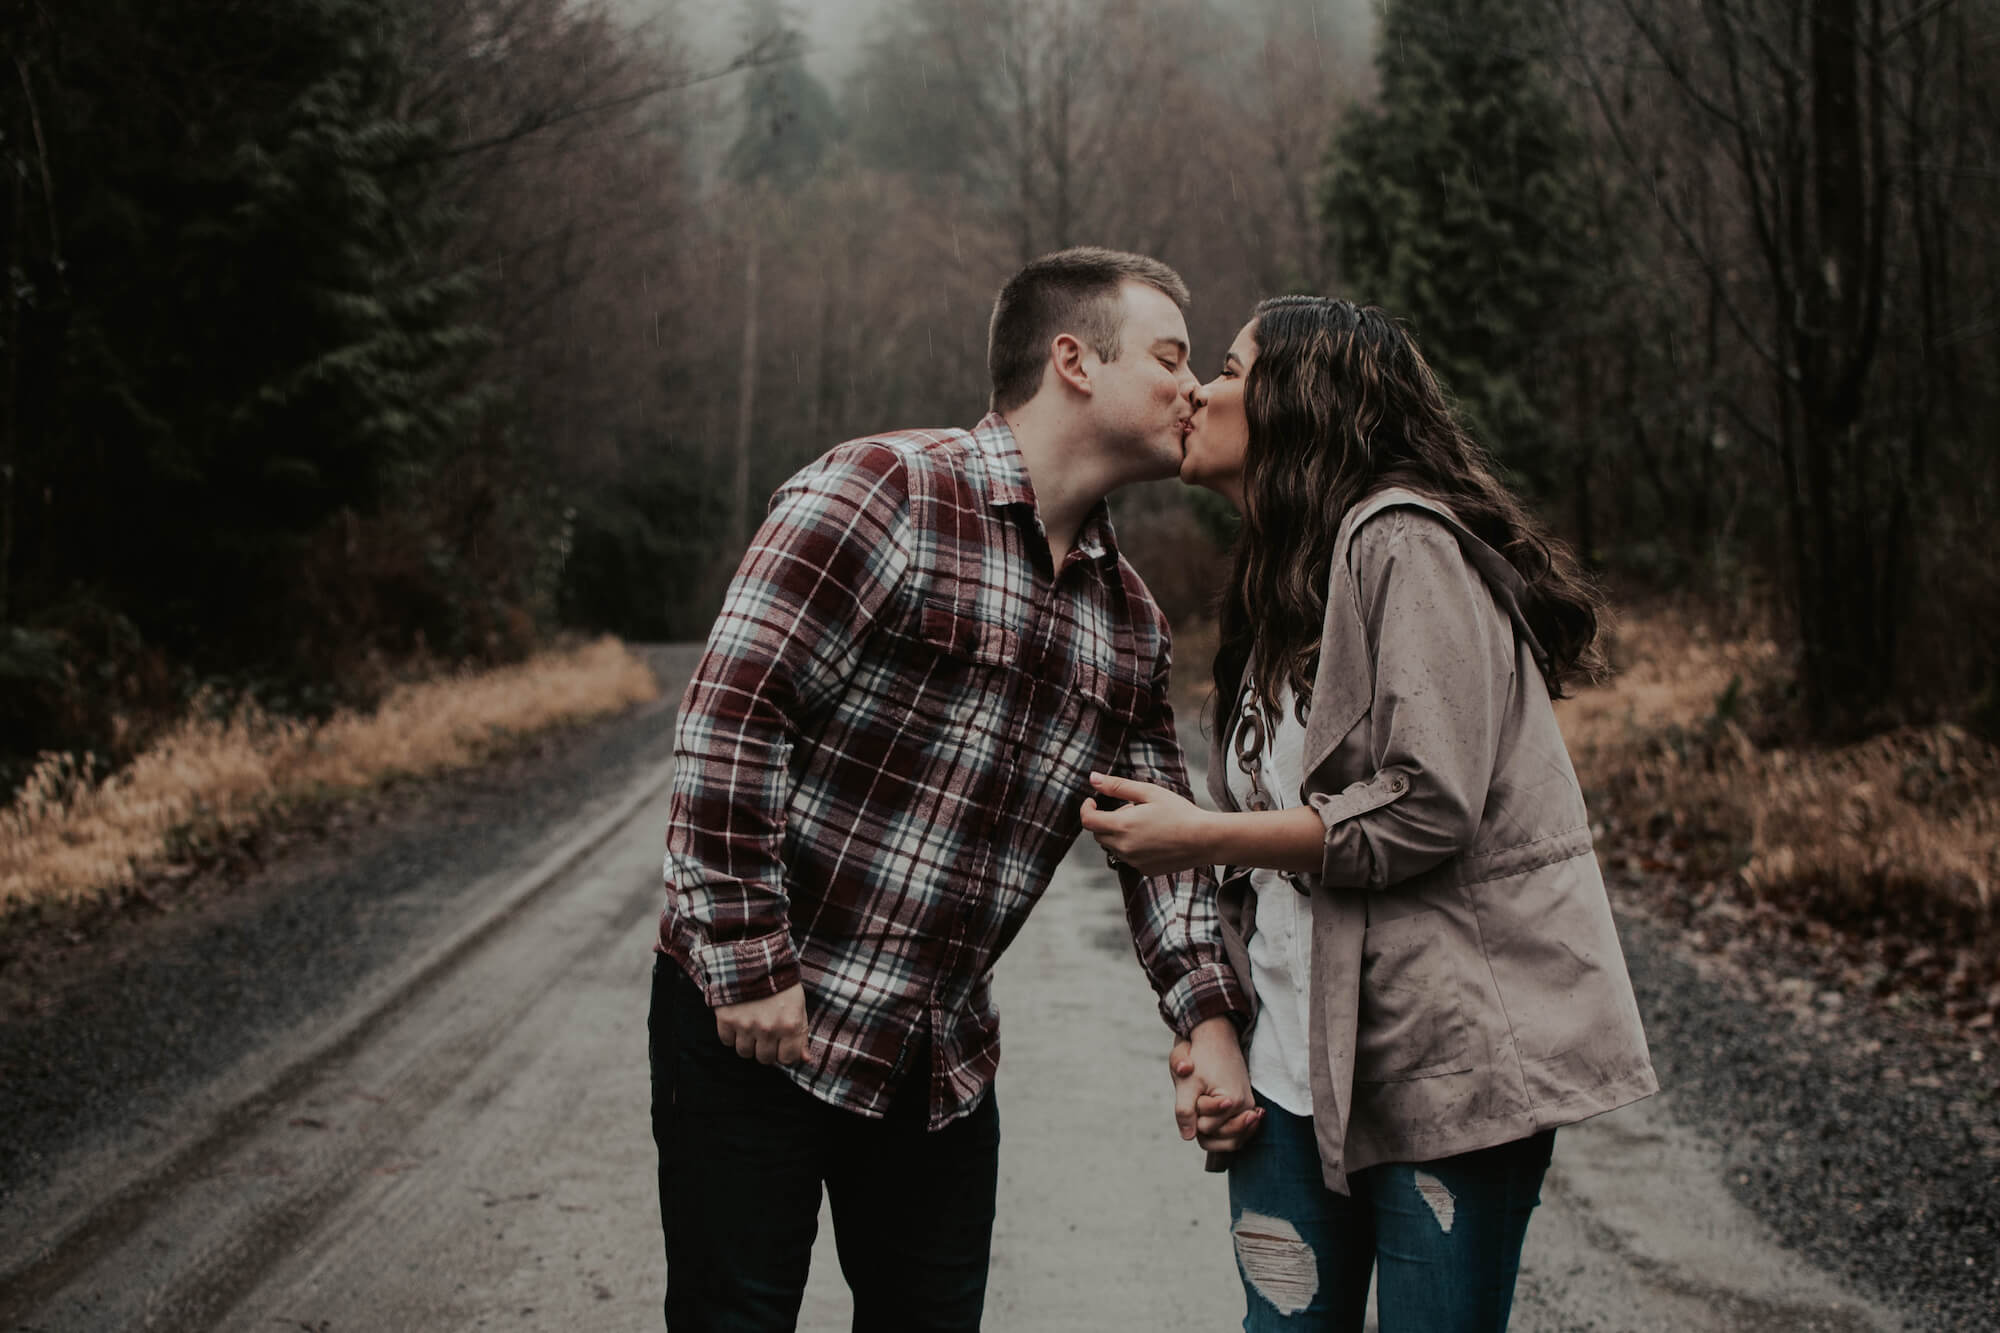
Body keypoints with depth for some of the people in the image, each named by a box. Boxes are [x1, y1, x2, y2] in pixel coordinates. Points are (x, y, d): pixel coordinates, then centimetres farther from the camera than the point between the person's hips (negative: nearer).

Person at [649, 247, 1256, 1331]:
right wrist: (749, 961, -20)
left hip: (943, 1060, 7)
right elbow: (726, 718, -19)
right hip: (756, 1026, -7)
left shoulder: (1129, 620, 10)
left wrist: (1207, 1017, -3)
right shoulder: (880, 494, -15)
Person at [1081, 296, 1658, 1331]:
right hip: (1296, 1073, 8)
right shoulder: (1272, 596, 17)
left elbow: (1426, 808, -19)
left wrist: (1200, 837, -13)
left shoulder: (1403, 542, -11)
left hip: (1444, 1064, -8)